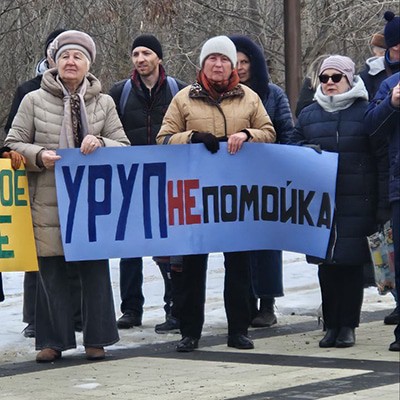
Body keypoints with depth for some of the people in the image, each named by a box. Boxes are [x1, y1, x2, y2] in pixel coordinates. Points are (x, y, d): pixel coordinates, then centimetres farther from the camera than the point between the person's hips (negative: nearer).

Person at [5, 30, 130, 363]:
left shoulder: (104, 103, 9)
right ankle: (53, 341, 10)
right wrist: (38, 156, -13)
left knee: (95, 269, 3)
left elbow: (124, 147, 9)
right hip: (48, 201, -1)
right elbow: (13, 144, 6)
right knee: (51, 270, 1)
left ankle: (96, 339, 13)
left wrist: (100, 143, -12)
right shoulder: (34, 100, 5)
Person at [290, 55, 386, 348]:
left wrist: (381, 202, -4)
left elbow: (380, 156, 2)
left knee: (352, 262, -2)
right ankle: (332, 325, 12)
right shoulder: (308, 115, 14)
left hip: (356, 203, -3)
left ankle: (348, 326, 5)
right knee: (326, 264, 4)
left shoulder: (365, 112, 3)